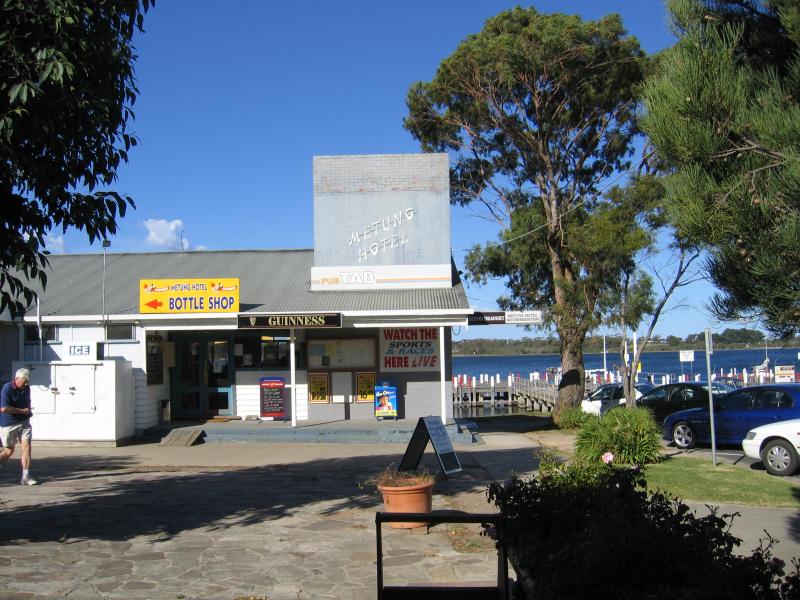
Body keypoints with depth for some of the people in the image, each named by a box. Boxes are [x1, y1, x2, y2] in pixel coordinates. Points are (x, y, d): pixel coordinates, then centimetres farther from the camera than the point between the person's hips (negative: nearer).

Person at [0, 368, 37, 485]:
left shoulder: (26, 388, 5)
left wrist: (28, 411, 8)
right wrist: (23, 411, -18)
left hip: (24, 422, 5)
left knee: (27, 447, -4)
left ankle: (25, 477, 0)